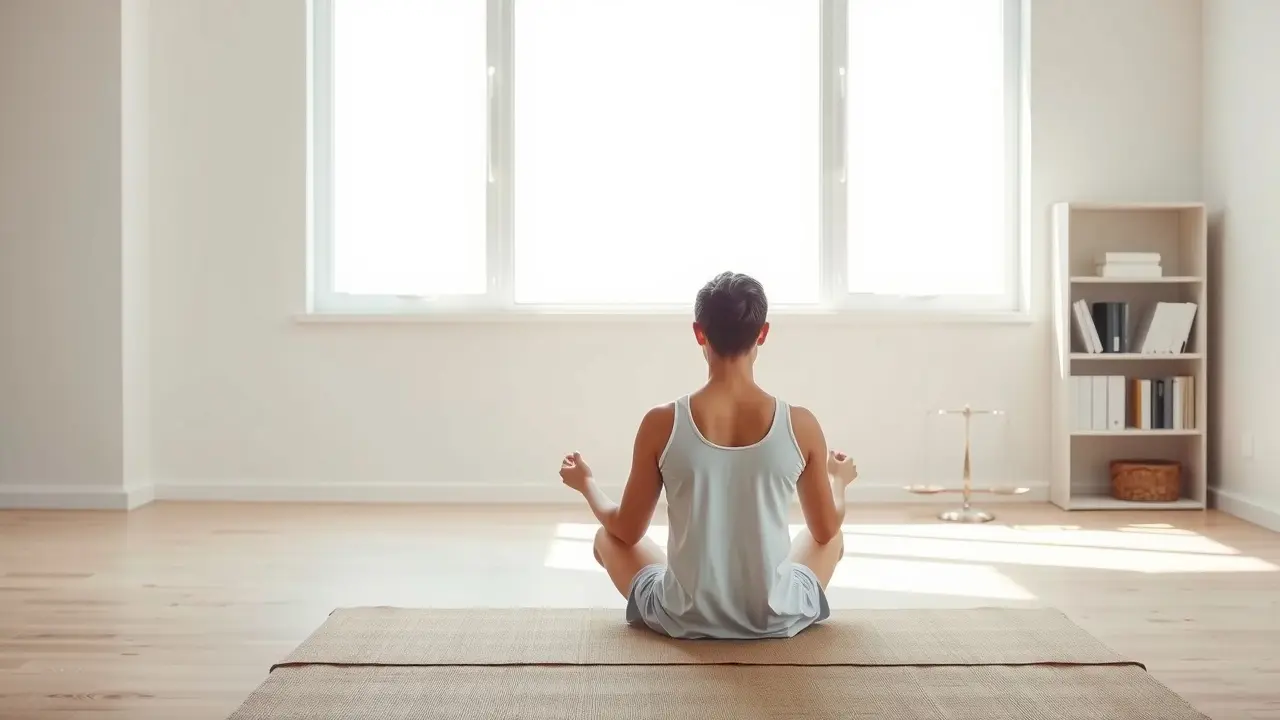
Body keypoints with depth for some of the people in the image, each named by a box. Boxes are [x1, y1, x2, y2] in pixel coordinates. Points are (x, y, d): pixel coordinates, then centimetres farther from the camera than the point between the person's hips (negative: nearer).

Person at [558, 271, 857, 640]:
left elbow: (626, 531, -1)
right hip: (776, 619, 1)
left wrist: (586, 484, 20)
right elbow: (826, 529, 4)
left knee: (606, 537, 29)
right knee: (832, 539, 32)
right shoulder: (800, 425, -11)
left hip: (685, 620, -1)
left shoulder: (661, 424, -13)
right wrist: (838, 479, 27)